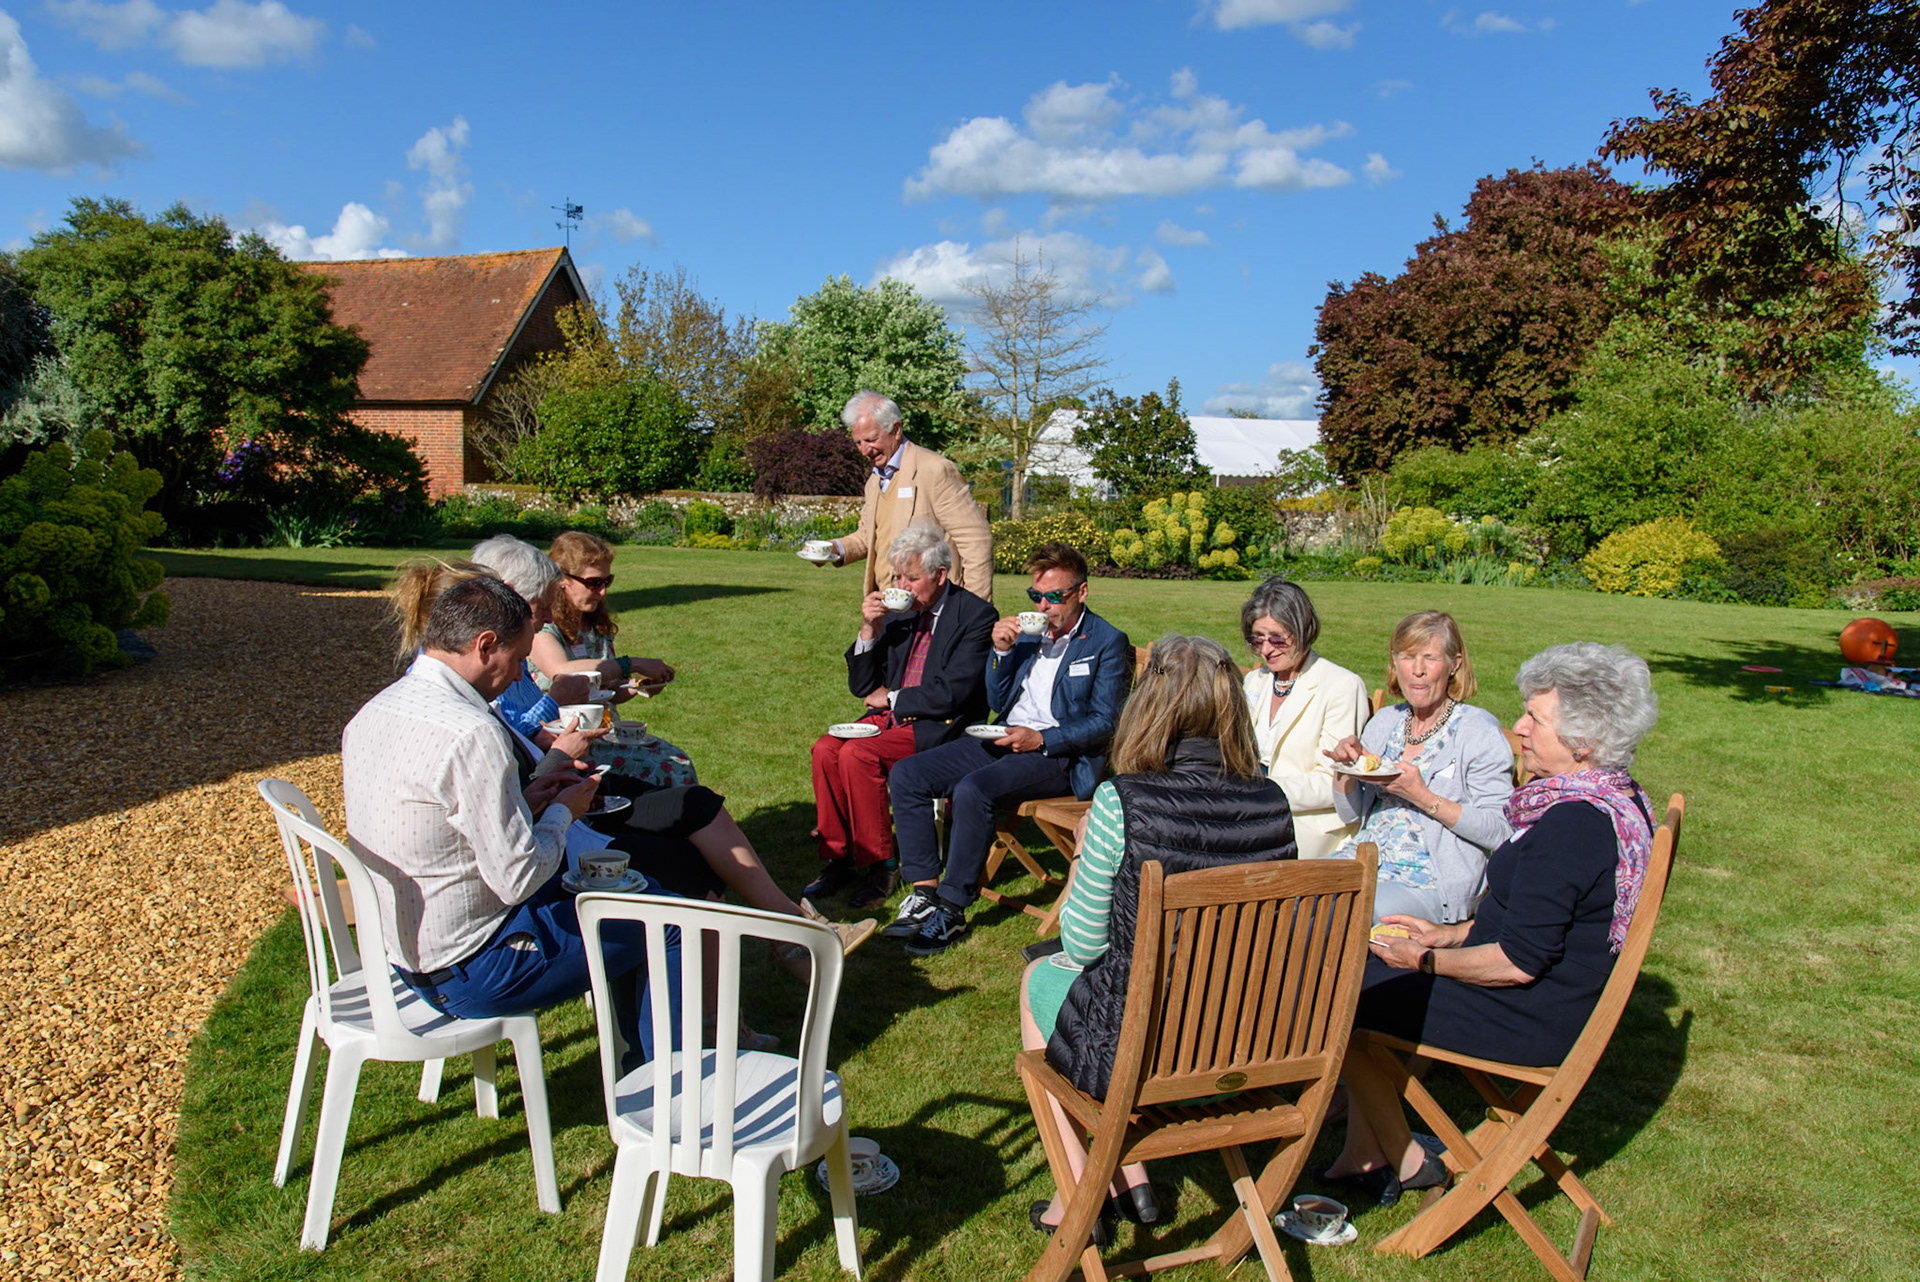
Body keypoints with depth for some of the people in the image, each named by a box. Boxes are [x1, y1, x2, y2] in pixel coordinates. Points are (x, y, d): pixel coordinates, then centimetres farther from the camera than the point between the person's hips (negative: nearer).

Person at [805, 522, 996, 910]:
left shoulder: (975, 615, -9)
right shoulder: (897, 612, 9)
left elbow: (953, 693, -18)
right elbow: (861, 687, 10)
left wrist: (891, 698, -7)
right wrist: (869, 630, -5)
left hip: (940, 728, -6)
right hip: (891, 719, 7)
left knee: (856, 754, -26)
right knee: (825, 748, -18)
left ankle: (881, 864, -10)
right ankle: (839, 857, -4)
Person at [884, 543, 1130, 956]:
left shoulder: (1106, 642, -1)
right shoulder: (1028, 631, 17)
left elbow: (1104, 723, -8)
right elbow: (997, 702, 16)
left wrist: (1041, 739, -20)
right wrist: (1001, 651, 0)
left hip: (1058, 753, -7)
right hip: (1004, 738, 7)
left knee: (971, 790, -33)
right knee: (905, 775, -9)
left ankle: (952, 909, -19)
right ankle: (924, 891, -9)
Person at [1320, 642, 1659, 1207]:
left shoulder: (1572, 825, -28)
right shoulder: (1620, 799, 4)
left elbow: (1519, 962, -26)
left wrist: (1427, 960, -11)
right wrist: (1451, 934, 11)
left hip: (1531, 1022, -10)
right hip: (1562, 1005, 10)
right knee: (1362, 963, 17)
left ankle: (1404, 1160, 15)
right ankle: (1365, 1155, 19)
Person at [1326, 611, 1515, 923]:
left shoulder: (1479, 731, -3)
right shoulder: (1384, 721, 13)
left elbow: (1499, 831, -11)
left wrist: (1423, 797, -19)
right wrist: (1346, 766, -2)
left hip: (1430, 883, -5)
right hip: (1364, 861, 5)